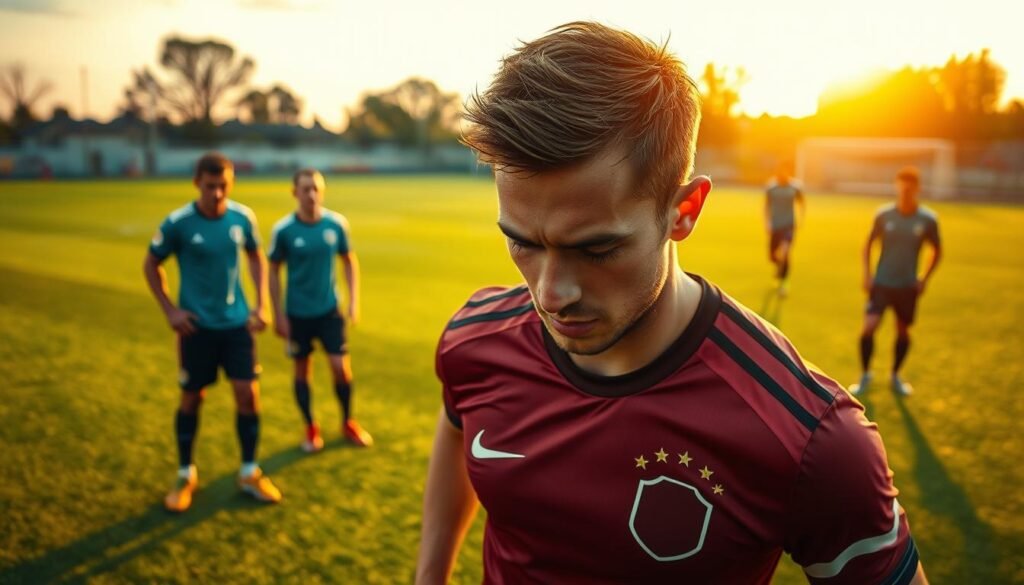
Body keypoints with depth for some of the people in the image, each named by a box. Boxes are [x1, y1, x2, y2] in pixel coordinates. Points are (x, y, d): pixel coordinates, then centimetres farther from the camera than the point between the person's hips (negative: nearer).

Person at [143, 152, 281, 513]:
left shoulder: (243, 217, -5)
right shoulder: (177, 223, -13)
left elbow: (256, 258, 12)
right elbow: (151, 265, 2)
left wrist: (261, 305, 4)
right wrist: (170, 310, -5)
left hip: (237, 322, 2)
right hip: (197, 326, -2)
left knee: (248, 394, 0)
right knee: (192, 399, 8)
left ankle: (250, 473, 18)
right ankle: (185, 475, 27)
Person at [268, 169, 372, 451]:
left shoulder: (337, 223, -6)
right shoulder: (283, 229, -10)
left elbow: (349, 261, 7)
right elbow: (273, 271, -1)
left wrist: (353, 300, 1)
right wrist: (278, 314, -4)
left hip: (329, 309, 1)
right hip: (297, 313, -1)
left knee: (341, 366, -2)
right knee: (302, 370, 9)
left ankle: (348, 423, 22)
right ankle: (311, 429, 27)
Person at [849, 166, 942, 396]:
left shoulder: (928, 219, -7)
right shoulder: (883, 214, -7)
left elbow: (937, 250, 8)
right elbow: (869, 244, 6)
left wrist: (924, 279, 0)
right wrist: (867, 275, -1)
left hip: (908, 286, 1)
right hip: (881, 283, -1)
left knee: (903, 331, 9)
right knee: (869, 327, -12)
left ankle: (895, 376, 30)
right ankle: (865, 375, 7)